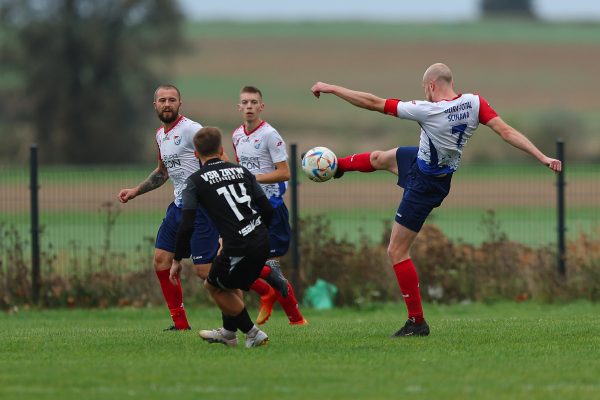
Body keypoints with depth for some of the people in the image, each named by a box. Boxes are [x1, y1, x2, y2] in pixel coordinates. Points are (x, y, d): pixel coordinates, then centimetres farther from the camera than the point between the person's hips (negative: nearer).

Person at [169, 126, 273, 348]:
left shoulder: (195, 181, 0)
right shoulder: (241, 171, 13)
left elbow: (186, 225, -7)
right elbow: (267, 209, 11)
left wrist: (177, 260, 4)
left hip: (239, 249, -6)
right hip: (262, 242, 6)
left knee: (214, 286, 20)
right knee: (229, 281, 31)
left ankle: (253, 334, 17)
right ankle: (228, 333, 43)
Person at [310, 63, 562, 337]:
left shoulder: (427, 111, -34)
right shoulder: (474, 103, -18)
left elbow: (373, 103, -27)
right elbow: (506, 131, -23)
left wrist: (331, 88, -17)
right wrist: (542, 157, -19)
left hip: (425, 185, -8)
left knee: (397, 251, 1)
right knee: (380, 158, 31)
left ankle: (417, 322, 6)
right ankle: (337, 166, 64)